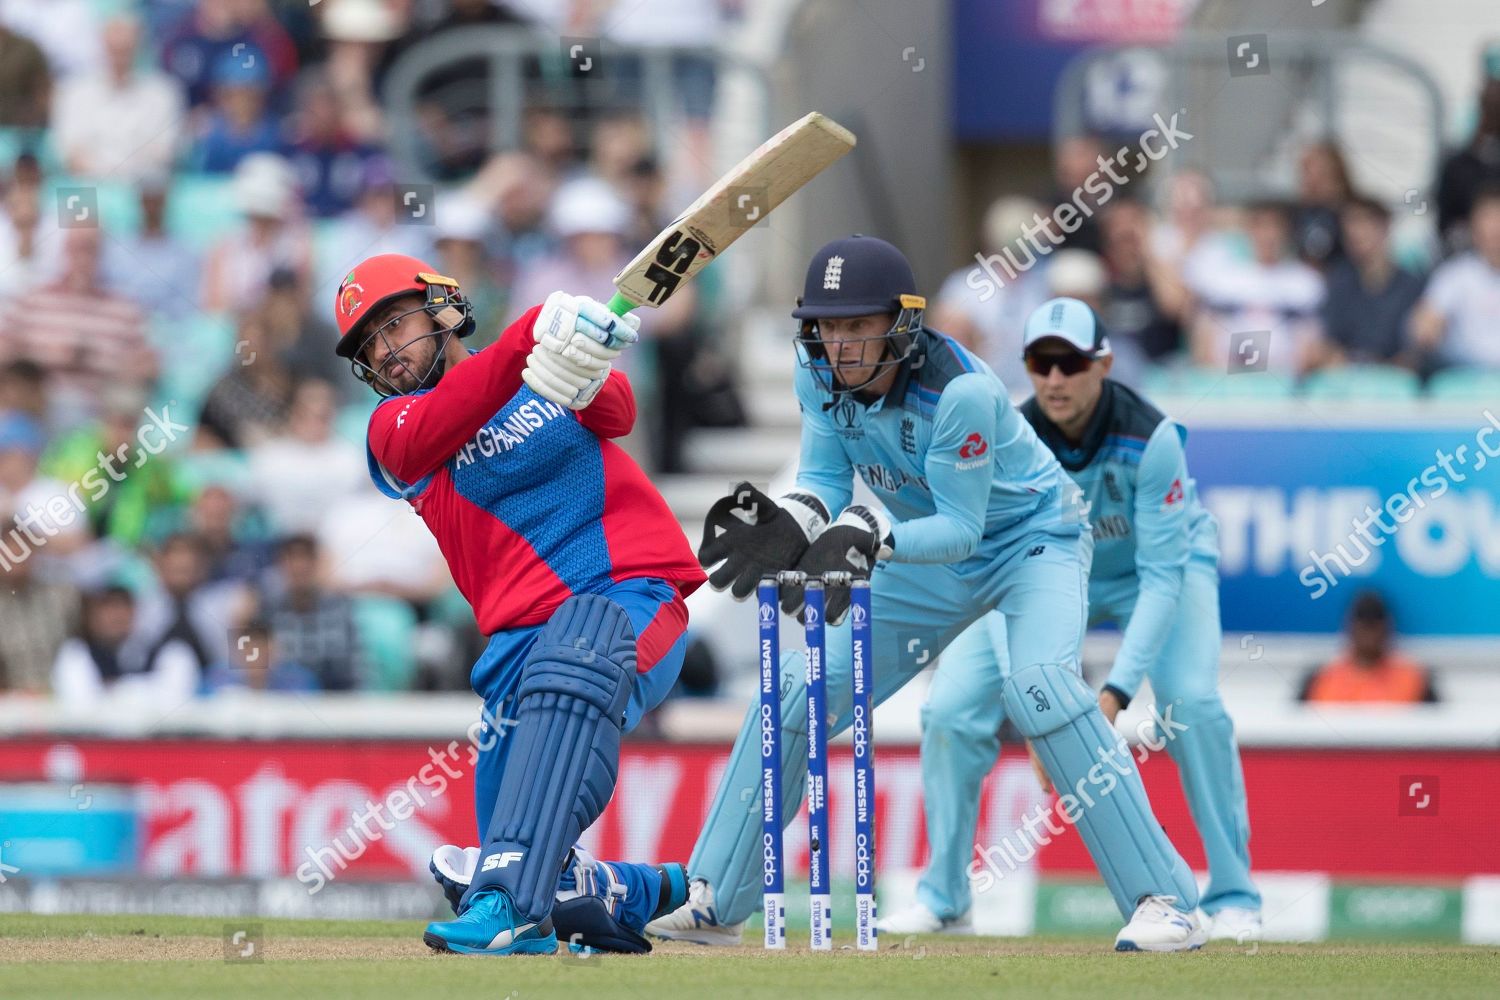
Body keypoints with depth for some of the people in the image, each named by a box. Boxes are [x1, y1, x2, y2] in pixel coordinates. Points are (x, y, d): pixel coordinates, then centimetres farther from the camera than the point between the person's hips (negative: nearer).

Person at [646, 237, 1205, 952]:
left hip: (1031, 539, -6)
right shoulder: (820, 371, -15)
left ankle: (1164, 899, -27)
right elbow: (824, 479, -8)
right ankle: (712, 903, 10)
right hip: (930, 557, 7)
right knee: (798, 694, 0)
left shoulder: (958, 390, -33)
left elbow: (961, 529, -30)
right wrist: (788, 524, -30)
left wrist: (868, 537, -45)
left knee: (1039, 685, -31)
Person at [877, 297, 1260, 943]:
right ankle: (943, 900, 7)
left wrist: (1116, 691, -42)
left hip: (1154, 566, -3)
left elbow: (1161, 576, -32)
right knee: (952, 709, -10)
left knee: (1192, 705, -26)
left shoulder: (1149, 439, -34)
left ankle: (1233, 898, -10)